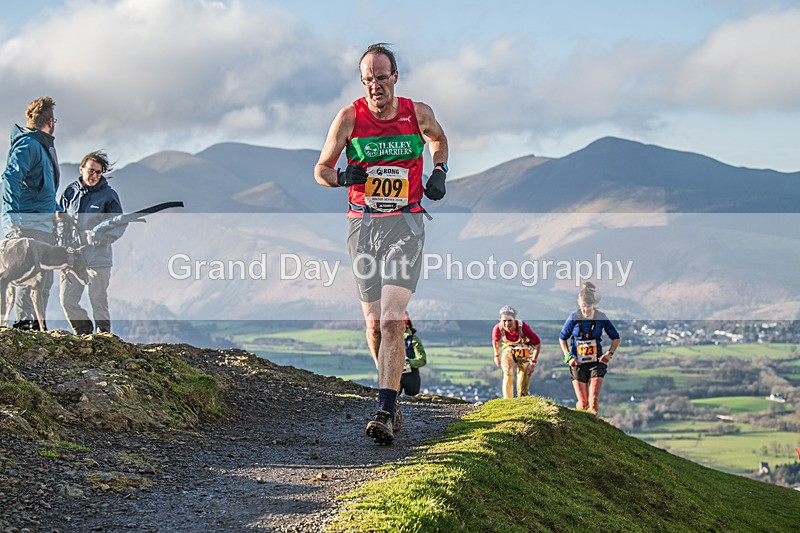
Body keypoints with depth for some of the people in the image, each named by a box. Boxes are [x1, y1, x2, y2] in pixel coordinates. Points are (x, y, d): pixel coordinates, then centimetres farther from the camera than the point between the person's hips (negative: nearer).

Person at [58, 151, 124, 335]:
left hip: (98, 257, -4)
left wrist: (100, 237, -17)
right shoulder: (70, 191, 8)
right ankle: (84, 333, 20)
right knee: (67, 300, 3)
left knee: (98, 300, -2)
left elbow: (119, 226, -3)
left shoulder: (108, 195, -2)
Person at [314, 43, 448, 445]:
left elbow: (437, 138, 24)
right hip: (363, 226, 2)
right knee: (375, 326, 7)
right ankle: (390, 388, 33)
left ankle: (384, 415, -20)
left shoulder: (418, 113, 0)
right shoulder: (349, 118, -2)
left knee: (391, 320, -17)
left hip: (405, 224, -2)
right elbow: (320, 170, 7)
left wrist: (439, 172, 7)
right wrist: (343, 177, -15)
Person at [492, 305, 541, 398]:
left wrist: (533, 362, -17)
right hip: (508, 352, 1)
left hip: (525, 355, -1)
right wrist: (497, 355, 12)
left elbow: (538, 343, -21)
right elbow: (495, 340, -1)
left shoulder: (523, 327, -35)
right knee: (508, 375, -17)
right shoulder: (498, 328, -27)